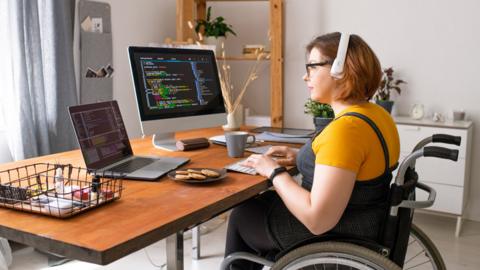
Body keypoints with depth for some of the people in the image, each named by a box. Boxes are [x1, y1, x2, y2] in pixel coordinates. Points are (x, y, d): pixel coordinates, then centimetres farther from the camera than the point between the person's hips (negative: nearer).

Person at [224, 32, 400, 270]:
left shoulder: (345, 129, -29)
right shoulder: (376, 113, 1)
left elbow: (318, 220, -31)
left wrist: (275, 172, -18)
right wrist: (302, 157, 7)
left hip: (337, 239, -9)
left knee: (242, 216, 12)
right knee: (263, 201, 24)